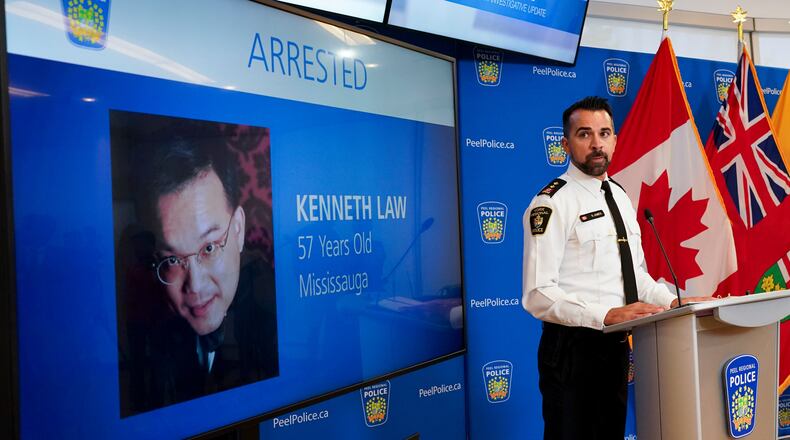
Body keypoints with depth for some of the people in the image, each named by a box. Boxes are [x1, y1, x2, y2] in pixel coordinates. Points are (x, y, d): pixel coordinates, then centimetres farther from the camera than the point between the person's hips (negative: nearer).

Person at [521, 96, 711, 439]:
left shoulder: (620, 197, 11)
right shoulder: (552, 203, -16)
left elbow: (635, 274, 17)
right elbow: (538, 296, -23)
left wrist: (675, 302, 0)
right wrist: (609, 315, -30)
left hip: (616, 344, 8)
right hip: (572, 347, -8)